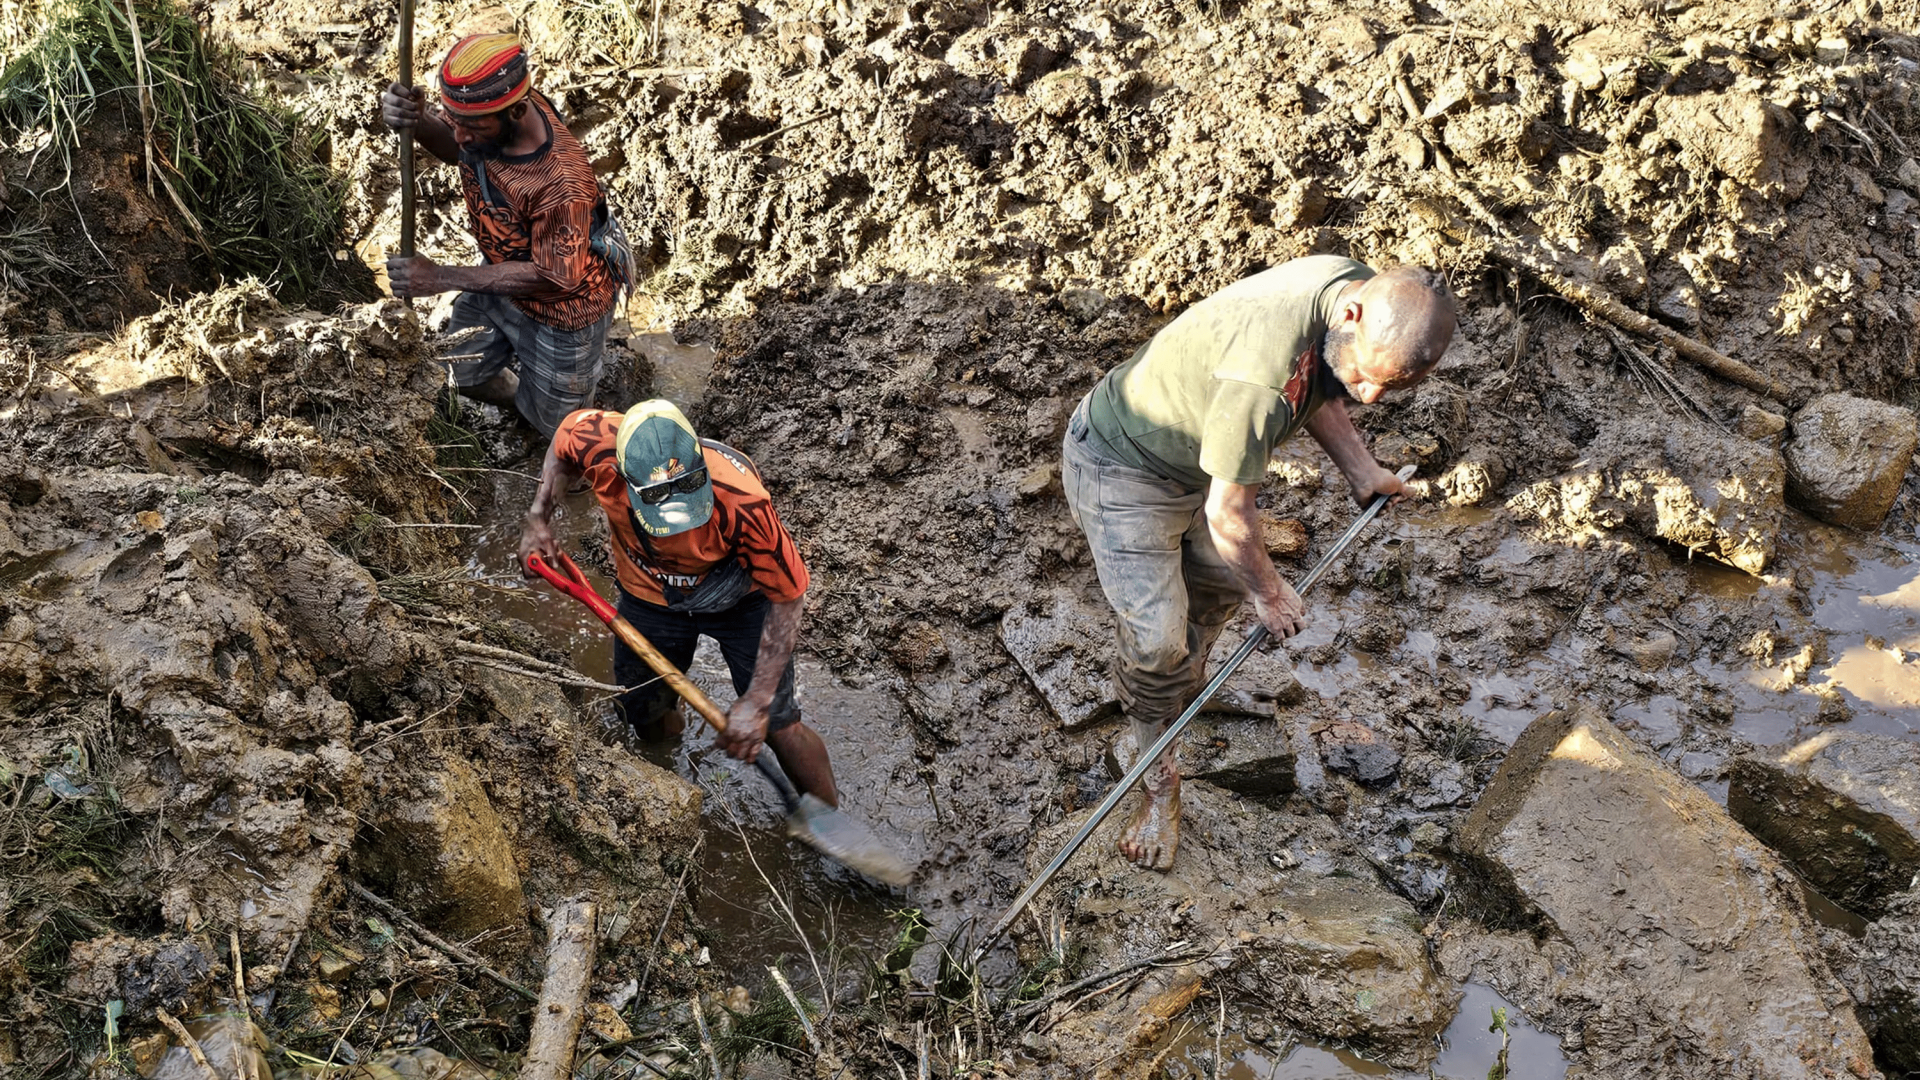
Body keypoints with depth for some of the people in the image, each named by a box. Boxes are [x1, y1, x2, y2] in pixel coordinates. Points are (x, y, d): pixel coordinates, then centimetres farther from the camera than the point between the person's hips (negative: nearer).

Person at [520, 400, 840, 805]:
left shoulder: (742, 502, -42)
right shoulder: (597, 444, -34)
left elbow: (787, 598, -29)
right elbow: (562, 442, -6)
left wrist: (757, 701, -27)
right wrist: (539, 517, -13)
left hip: (739, 600, -3)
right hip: (649, 596, 3)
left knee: (779, 727, -3)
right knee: (645, 714, 15)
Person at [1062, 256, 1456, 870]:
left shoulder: (1351, 282, -16)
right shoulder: (1263, 374, -42)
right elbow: (1227, 513, -28)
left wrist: (1360, 469, 8)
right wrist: (1270, 594, -11)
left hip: (1191, 447, 9)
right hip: (1122, 471, -8)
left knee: (1221, 584, 23)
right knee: (1156, 640, -11)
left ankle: (1183, 683, 52)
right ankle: (1160, 783, 12)